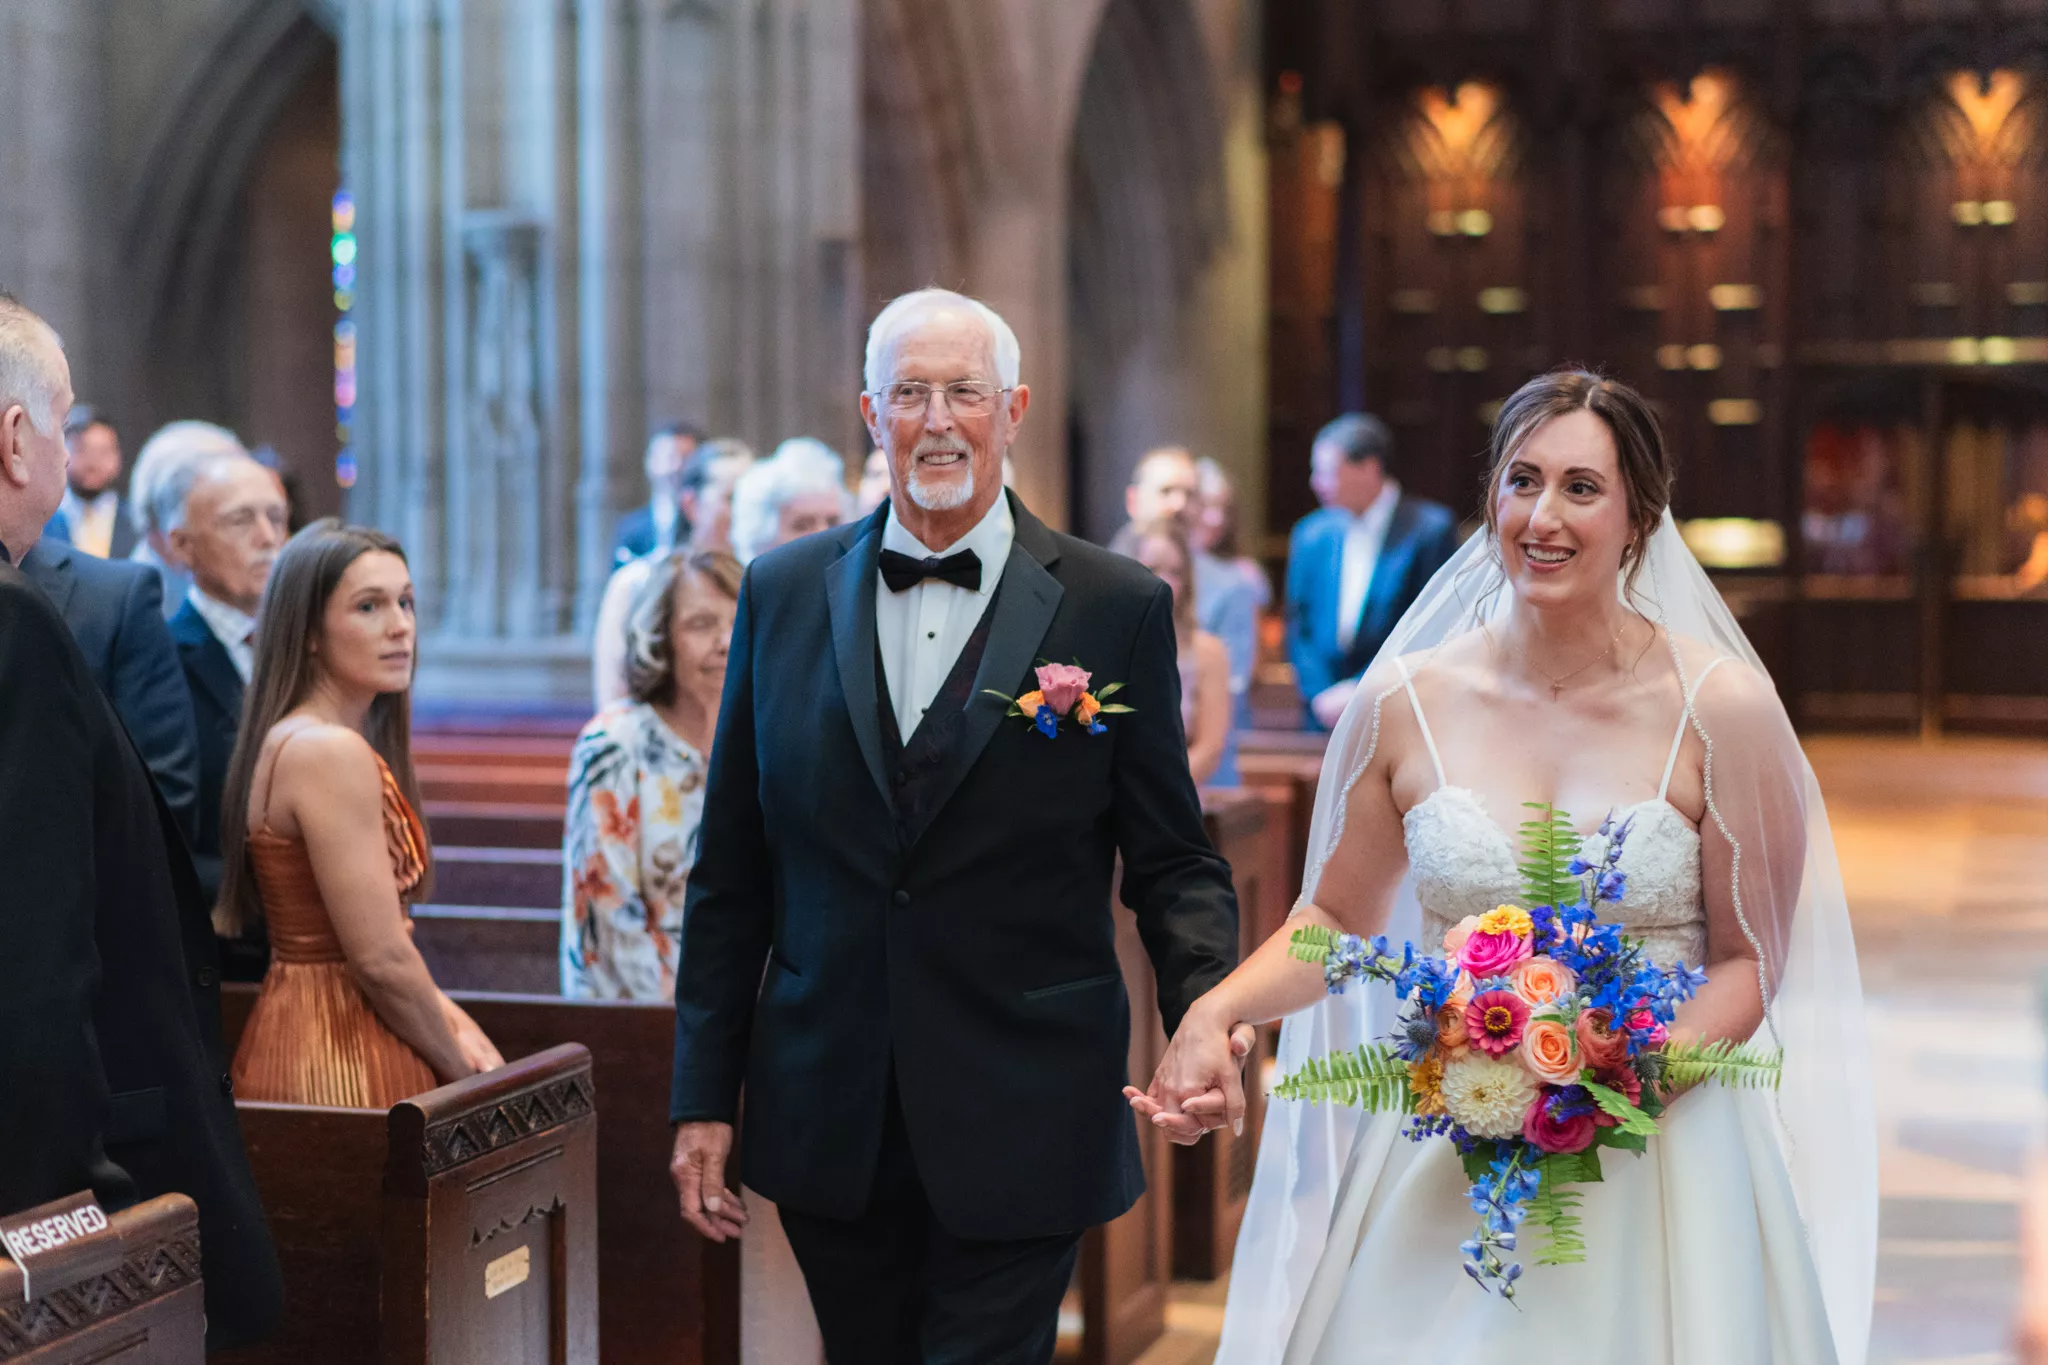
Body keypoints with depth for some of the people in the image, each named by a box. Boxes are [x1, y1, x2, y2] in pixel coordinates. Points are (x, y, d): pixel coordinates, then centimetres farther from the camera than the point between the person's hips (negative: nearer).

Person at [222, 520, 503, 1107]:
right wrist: (464, 1071, -6)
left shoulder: (287, 742, 12)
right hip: (338, 1070, -10)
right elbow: (381, 959, -19)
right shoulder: (332, 752, -17)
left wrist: (448, 1017, 4)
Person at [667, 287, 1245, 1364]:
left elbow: (1172, 861, 0)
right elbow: (730, 872, 7)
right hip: (828, 1116, 3)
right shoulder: (783, 594, 4)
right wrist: (704, 1095, 5)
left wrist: (1207, 1009, -19)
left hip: (1020, 1124, -3)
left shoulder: (1115, 609, -3)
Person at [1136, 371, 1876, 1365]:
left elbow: (1747, 963, -3)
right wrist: (1214, 1013, -6)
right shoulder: (1405, 704, -1)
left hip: (1654, 1162, -2)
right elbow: (1335, 918, 11)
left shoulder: (1721, 711, -7)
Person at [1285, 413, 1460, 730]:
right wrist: (1320, 695, -3)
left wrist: (1360, 690, -10)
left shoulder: (1431, 528, -3)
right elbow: (1299, 630, 13)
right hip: (1325, 721, 4)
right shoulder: (1311, 535, 12)